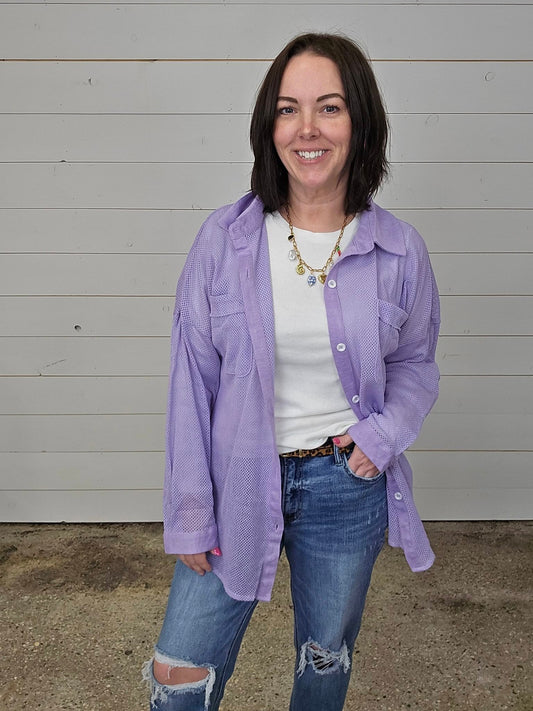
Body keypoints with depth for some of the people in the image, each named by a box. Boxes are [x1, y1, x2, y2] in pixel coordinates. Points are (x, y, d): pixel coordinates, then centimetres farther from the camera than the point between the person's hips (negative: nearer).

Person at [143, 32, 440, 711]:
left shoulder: (399, 249, -7)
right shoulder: (224, 238, -10)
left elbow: (415, 362, 8)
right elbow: (192, 380, -6)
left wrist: (385, 431, -12)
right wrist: (189, 513, -5)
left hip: (347, 484, 1)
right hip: (238, 483, 0)